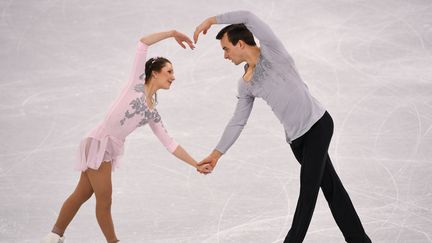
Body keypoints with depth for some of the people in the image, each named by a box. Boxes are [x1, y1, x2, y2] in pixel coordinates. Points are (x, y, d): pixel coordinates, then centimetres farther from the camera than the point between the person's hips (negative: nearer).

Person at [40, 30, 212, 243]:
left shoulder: (152, 114, 15)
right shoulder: (137, 83, -1)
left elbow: (170, 144, 16)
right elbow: (143, 42, -4)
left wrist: (196, 165, 12)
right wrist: (173, 33, 0)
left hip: (110, 149, 8)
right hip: (99, 142, -8)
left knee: (82, 195, 15)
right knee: (104, 200, 0)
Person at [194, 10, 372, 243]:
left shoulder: (271, 51, -7)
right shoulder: (245, 84, 11)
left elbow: (248, 17, -19)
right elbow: (237, 122, 15)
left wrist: (212, 20, -15)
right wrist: (216, 153, 11)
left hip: (317, 123, -7)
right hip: (295, 137, 7)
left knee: (308, 188, -9)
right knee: (329, 185, 8)